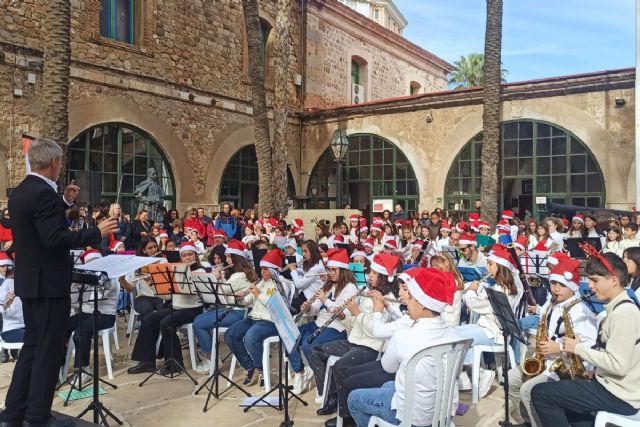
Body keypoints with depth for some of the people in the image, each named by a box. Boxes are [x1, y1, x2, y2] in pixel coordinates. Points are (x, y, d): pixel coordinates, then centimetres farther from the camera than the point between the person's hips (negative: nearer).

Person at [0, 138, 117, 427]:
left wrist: (65, 203, 17)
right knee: (48, 350, 1)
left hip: (30, 281, 10)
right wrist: (97, 233, -21)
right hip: (48, 283, -10)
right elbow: (54, 239, -27)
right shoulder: (44, 193, -20)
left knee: (32, 346, 18)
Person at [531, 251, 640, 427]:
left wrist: (579, 349, -15)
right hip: (610, 385, 10)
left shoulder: (624, 313, -21)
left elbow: (618, 365, -26)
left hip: (619, 396, -10)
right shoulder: (618, 308, 11)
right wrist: (582, 350, 2)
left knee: (540, 393, -12)